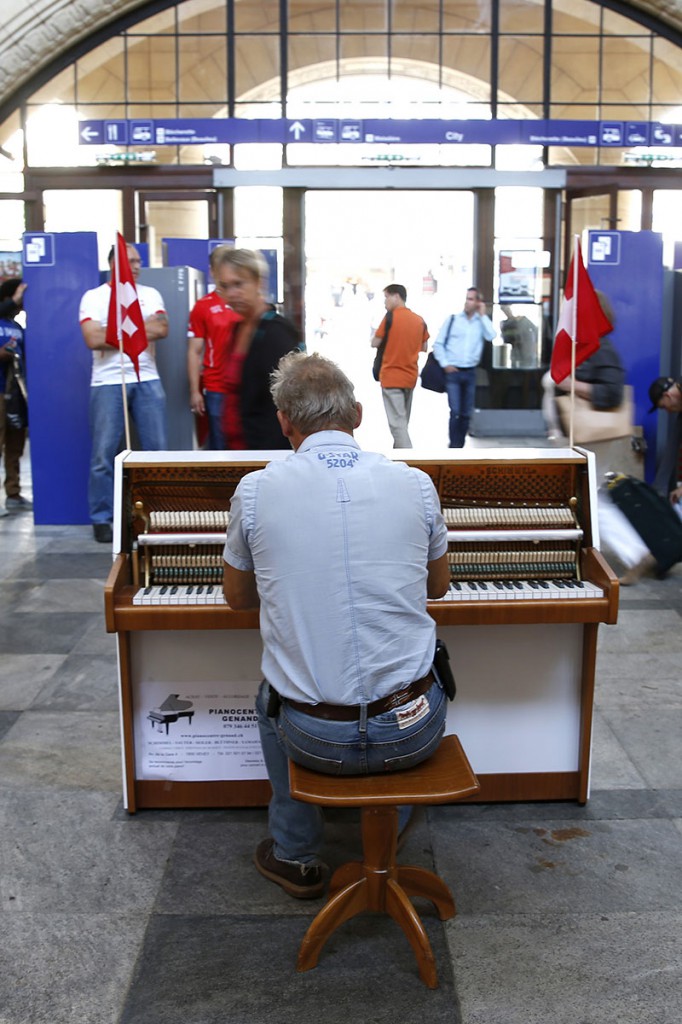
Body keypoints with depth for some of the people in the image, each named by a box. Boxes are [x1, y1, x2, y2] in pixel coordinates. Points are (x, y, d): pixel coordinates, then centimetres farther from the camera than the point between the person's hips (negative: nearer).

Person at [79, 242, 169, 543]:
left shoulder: (150, 295, 11)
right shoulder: (94, 297, 2)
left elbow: (162, 329, -7)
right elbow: (93, 339, -12)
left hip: (147, 380, 3)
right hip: (107, 382, -3)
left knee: (157, 448, 4)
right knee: (104, 453, 0)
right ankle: (101, 519, 10)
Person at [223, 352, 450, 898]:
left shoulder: (256, 490, -6)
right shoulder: (415, 484, -3)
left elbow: (239, 597, 11)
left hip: (317, 736, -1)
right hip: (414, 730, 1)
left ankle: (295, 856, 40)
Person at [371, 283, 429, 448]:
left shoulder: (391, 316, -9)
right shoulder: (419, 320, 5)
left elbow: (375, 343, -6)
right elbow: (423, 347, 13)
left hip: (391, 377, -6)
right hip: (410, 377, 6)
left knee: (397, 423, -8)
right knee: (403, 421, 17)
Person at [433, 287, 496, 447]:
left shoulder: (481, 322, 6)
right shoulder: (453, 319, 1)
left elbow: (491, 336, -13)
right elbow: (438, 344, 2)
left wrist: (483, 315, -7)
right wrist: (445, 364, -6)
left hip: (470, 373, 3)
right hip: (453, 372, -3)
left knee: (466, 413, 8)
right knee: (455, 412, -9)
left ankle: (460, 446, 19)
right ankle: (454, 447, -2)